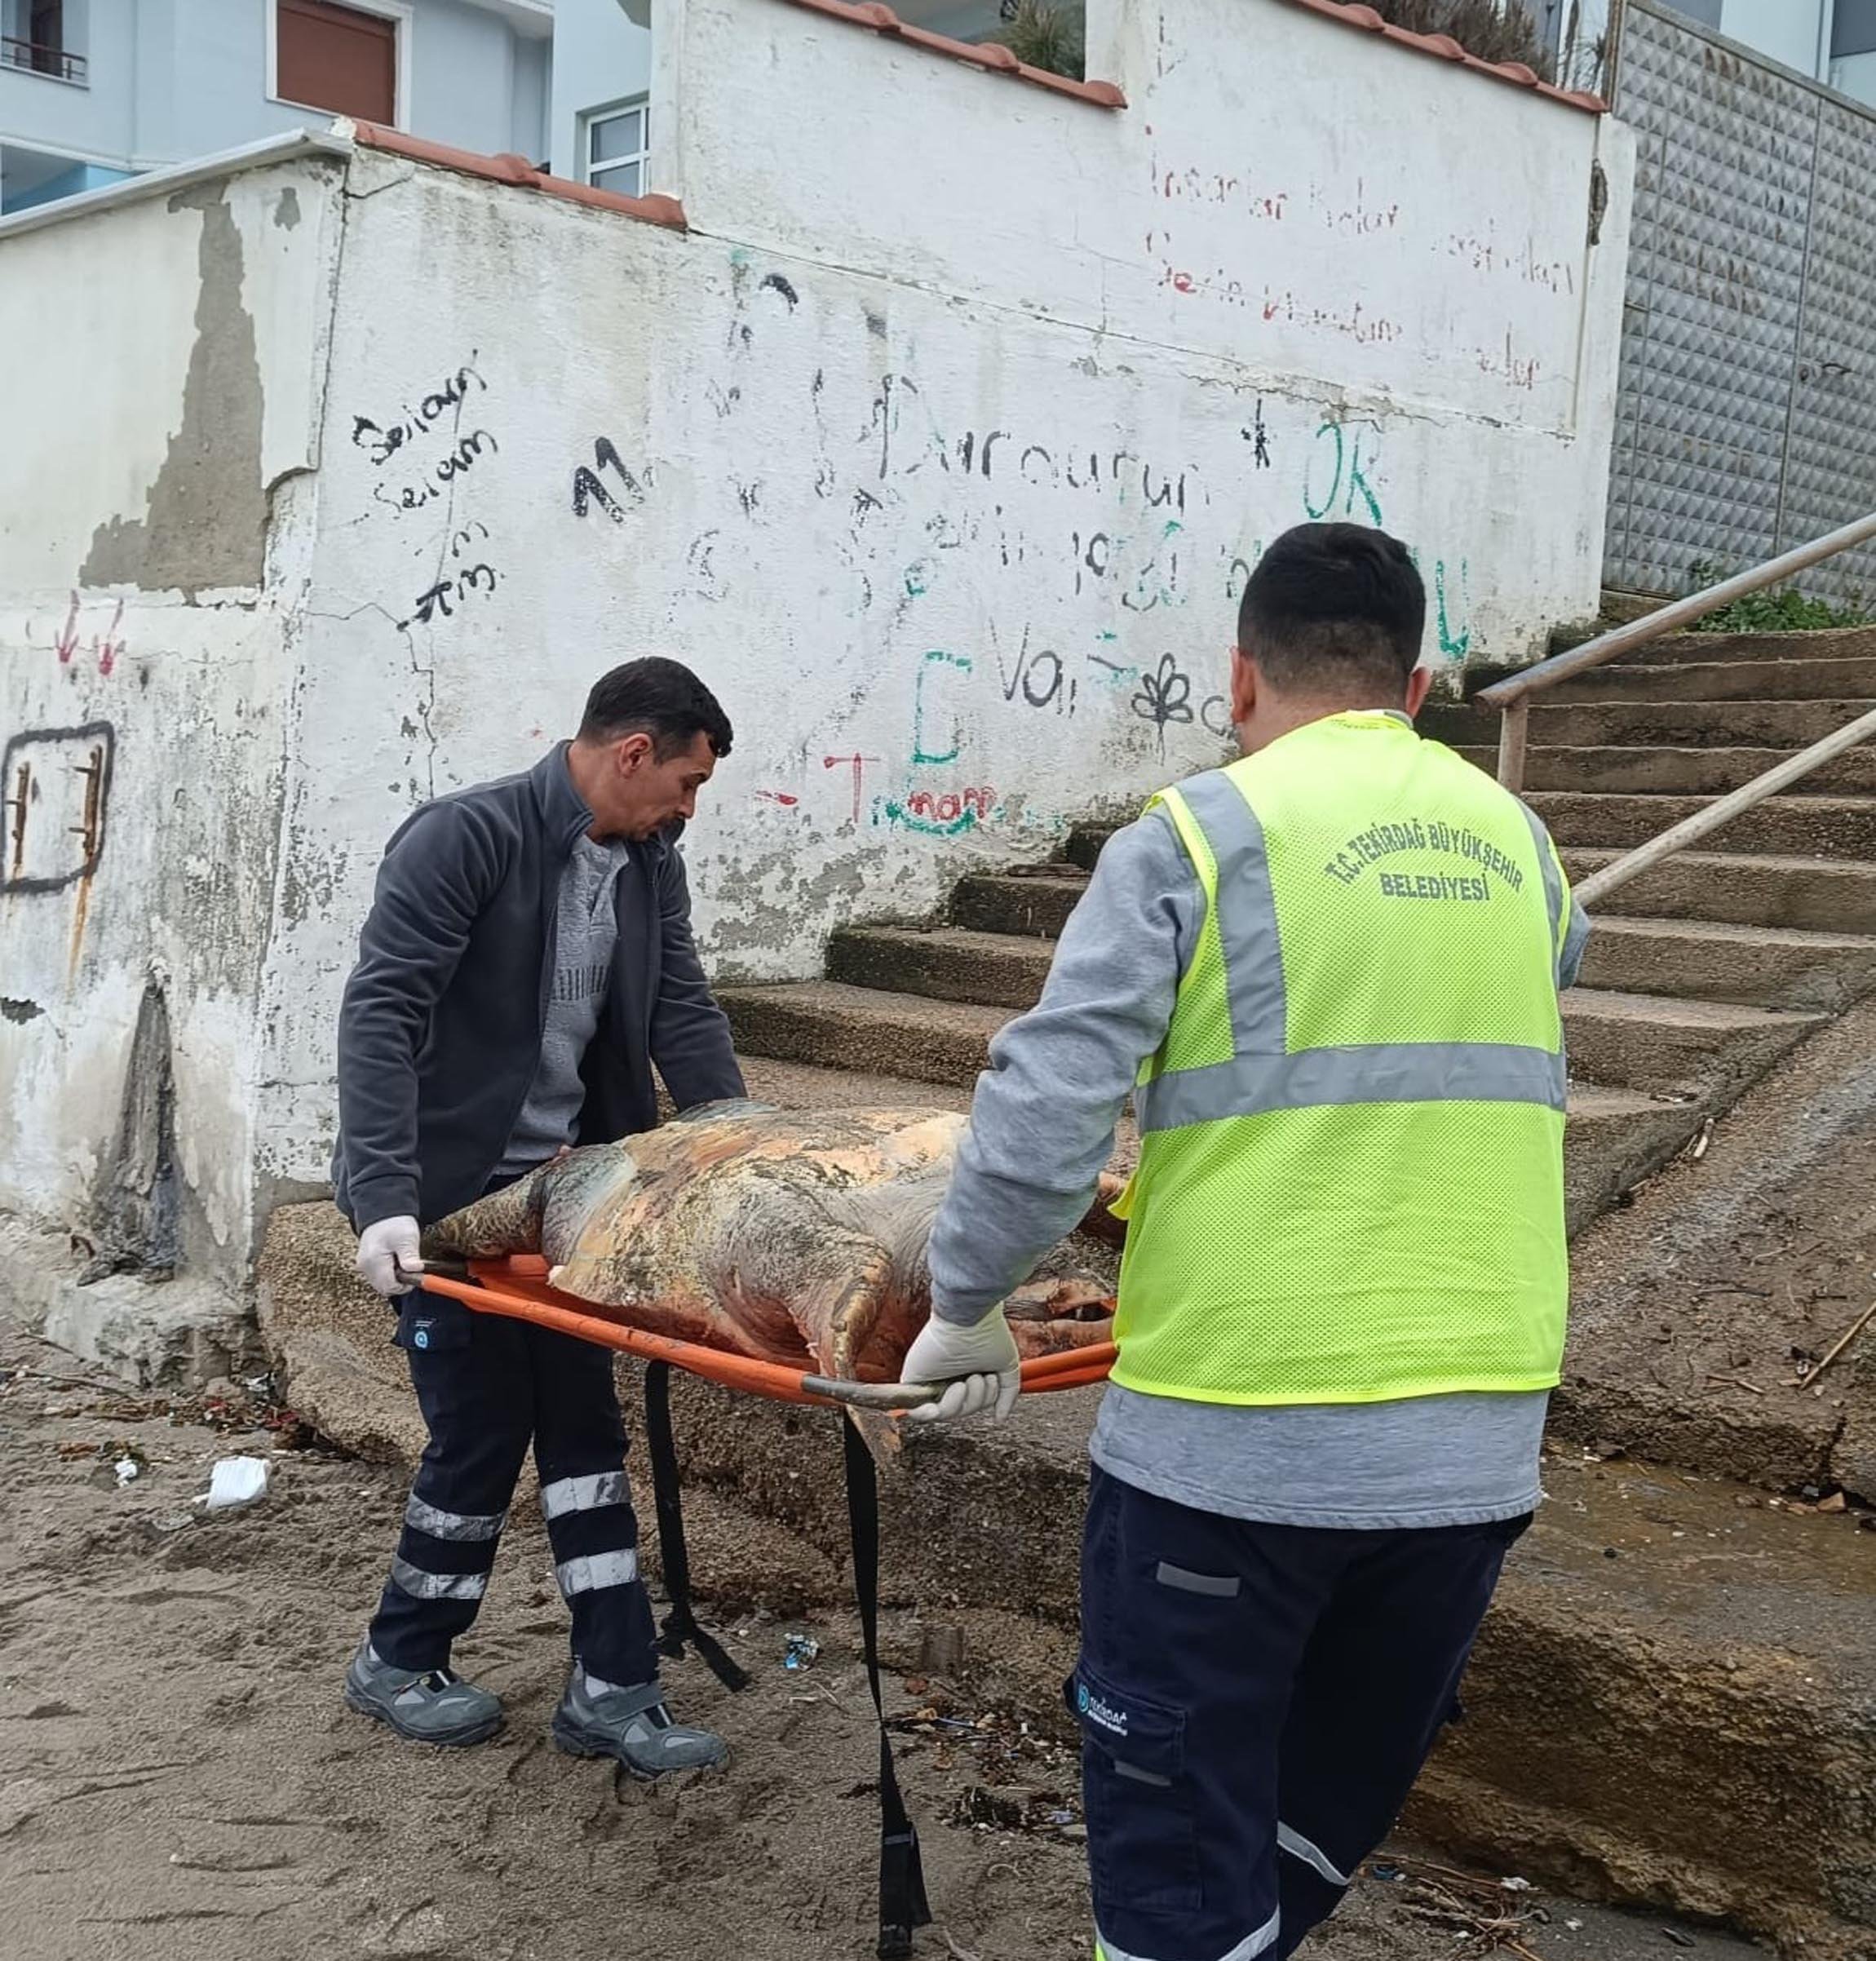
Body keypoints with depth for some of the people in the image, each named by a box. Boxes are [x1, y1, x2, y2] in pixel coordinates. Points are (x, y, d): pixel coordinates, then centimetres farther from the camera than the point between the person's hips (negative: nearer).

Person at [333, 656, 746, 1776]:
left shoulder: (650, 867, 3)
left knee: (585, 1426, 8)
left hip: (562, 1190, 7)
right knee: (482, 1434, 1)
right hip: (445, 1196, -7)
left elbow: (683, 1017, 1)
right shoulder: (468, 838, -20)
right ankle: (399, 1664, 25)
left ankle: (612, 1692, 17)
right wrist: (384, 1200, -33)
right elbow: (381, 1015, -25)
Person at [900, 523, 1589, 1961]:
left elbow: (1043, 1109, -13)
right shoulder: (1519, 847, 10)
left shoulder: (1199, 836, -7)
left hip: (1230, 1439, -5)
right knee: (1328, 1816, 23)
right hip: (1476, 1446, 6)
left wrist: (965, 1308, 1)